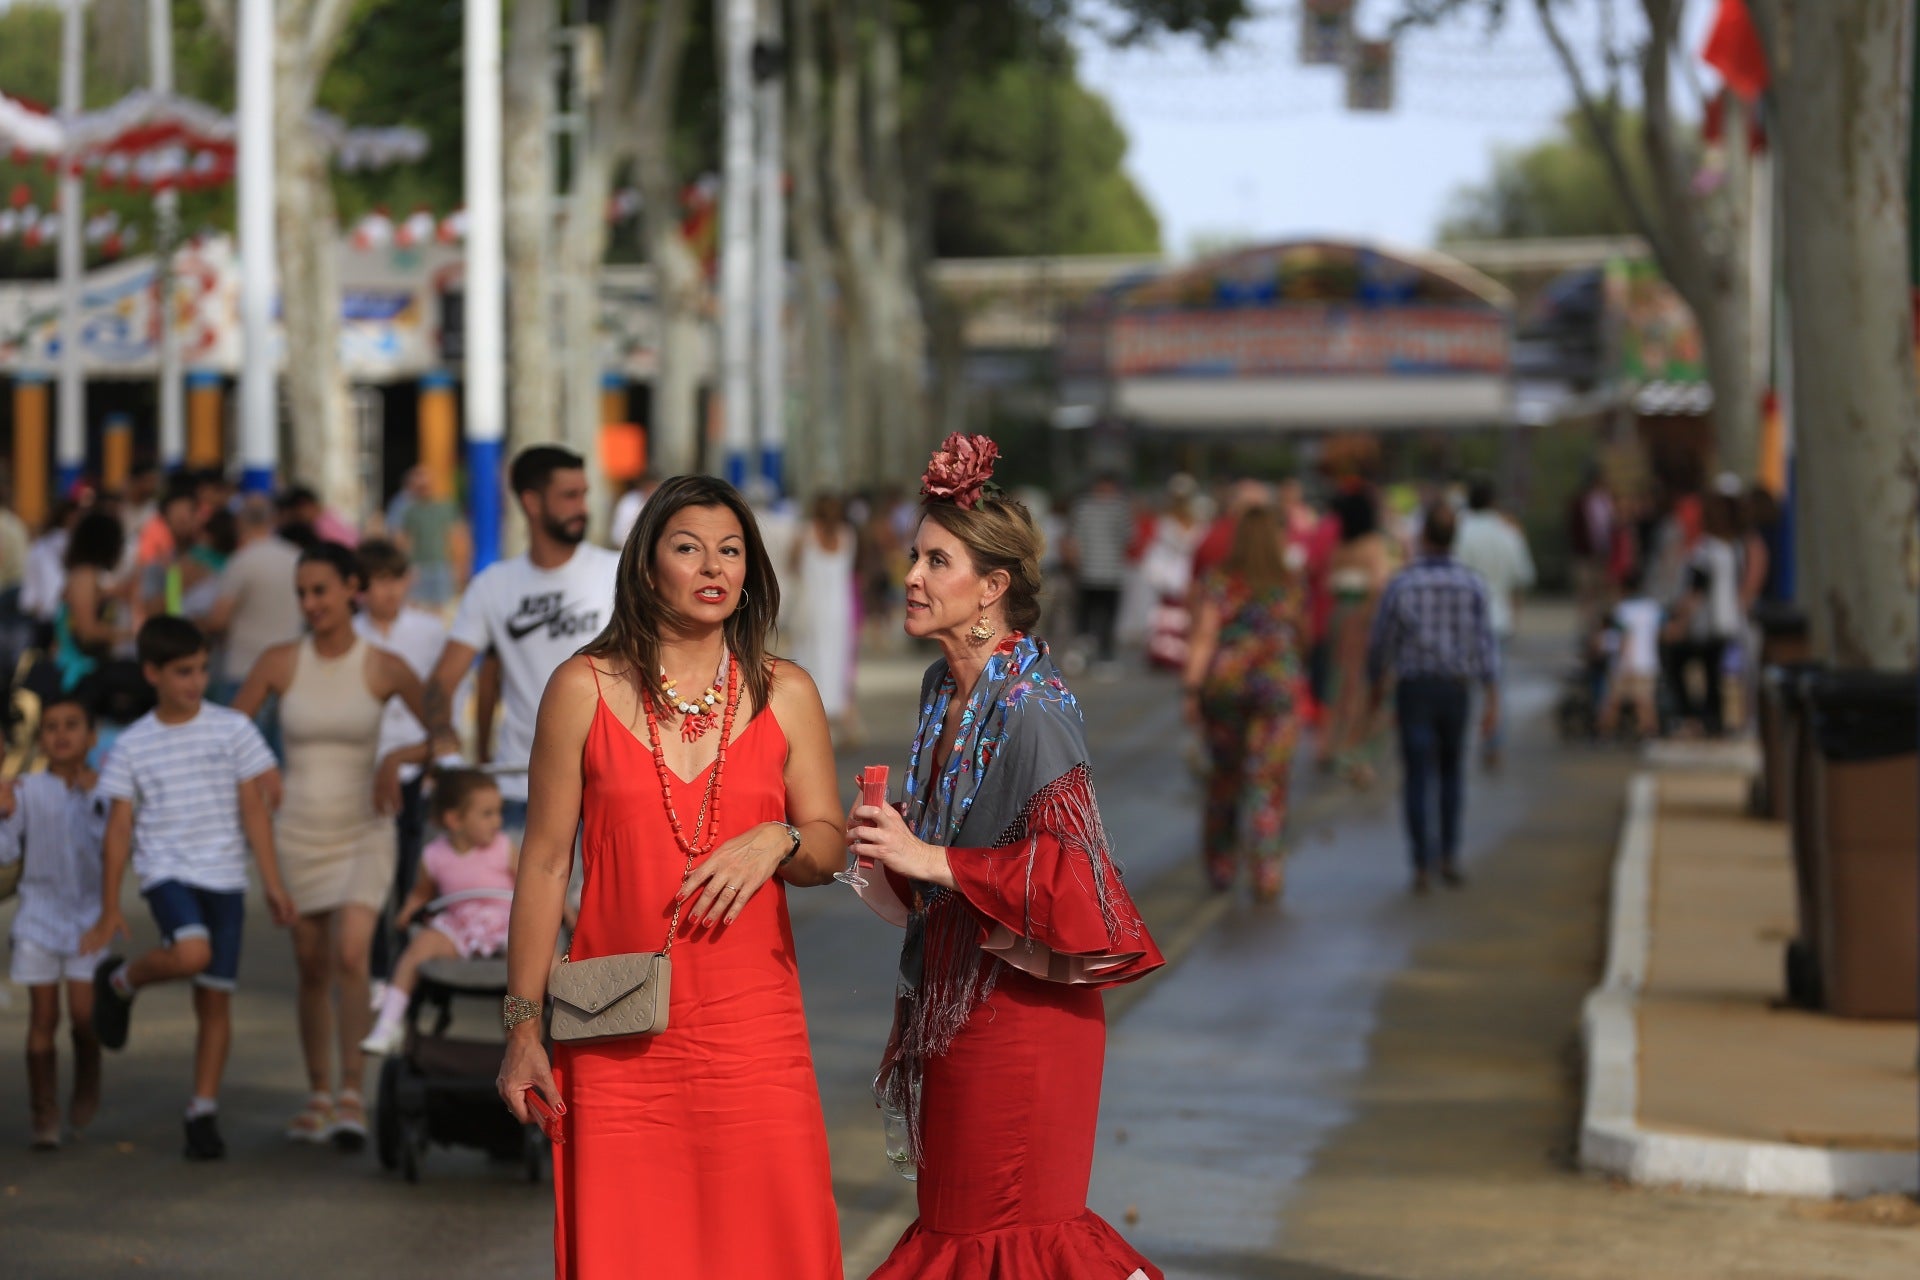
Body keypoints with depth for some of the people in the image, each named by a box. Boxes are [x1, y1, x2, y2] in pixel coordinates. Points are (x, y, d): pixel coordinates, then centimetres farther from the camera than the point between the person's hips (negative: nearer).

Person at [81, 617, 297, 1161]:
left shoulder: (232, 729, 2)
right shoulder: (132, 746, 3)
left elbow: (254, 809, 4)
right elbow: (119, 826, 4)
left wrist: (272, 882, 0)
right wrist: (109, 909, 2)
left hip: (225, 878, 2)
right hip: (167, 871, -2)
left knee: (215, 998, 2)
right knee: (192, 953, -30)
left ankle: (203, 1112, 12)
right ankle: (120, 982, 0)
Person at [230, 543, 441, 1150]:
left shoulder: (384, 667, -4)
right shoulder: (280, 663, 0)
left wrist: (397, 758, -15)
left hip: (362, 832, -2)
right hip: (298, 831, 3)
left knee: (351, 956, -19)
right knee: (312, 969, 8)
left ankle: (352, 1095, -15)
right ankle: (319, 1095, 20)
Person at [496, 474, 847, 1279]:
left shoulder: (786, 695, 8)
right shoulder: (585, 688, 2)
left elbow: (829, 846, 12)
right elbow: (545, 862, 4)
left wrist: (777, 842, -12)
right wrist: (523, 1024, 2)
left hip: (752, 1024, 1)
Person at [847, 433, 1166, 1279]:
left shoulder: (1032, 708, -19)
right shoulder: (944, 688, 9)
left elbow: (1070, 866, -24)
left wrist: (932, 860, -24)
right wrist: (890, 844, 3)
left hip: (1018, 1003, -9)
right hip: (950, 989, 9)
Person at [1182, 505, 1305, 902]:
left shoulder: (1219, 583, -4)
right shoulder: (1292, 586, 3)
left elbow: (1204, 638, -11)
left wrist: (1191, 689, -11)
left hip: (1223, 687, 0)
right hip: (1279, 687, 0)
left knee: (1224, 776, 16)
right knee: (1268, 782, -2)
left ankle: (1221, 864, 24)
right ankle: (1265, 870, -13)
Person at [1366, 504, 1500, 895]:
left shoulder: (1402, 583, -8)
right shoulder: (1472, 584, -5)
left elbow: (1381, 642, -1)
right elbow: (1485, 645, -8)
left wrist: (1376, 689, 16)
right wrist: (1493, 703, -6)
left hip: (1413, 687, -2)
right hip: (1456, 687, 2)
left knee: (1416, 777, 1)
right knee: (1450, 772, 20)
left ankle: (1422, 865, -7)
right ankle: (1449, 855, 14)